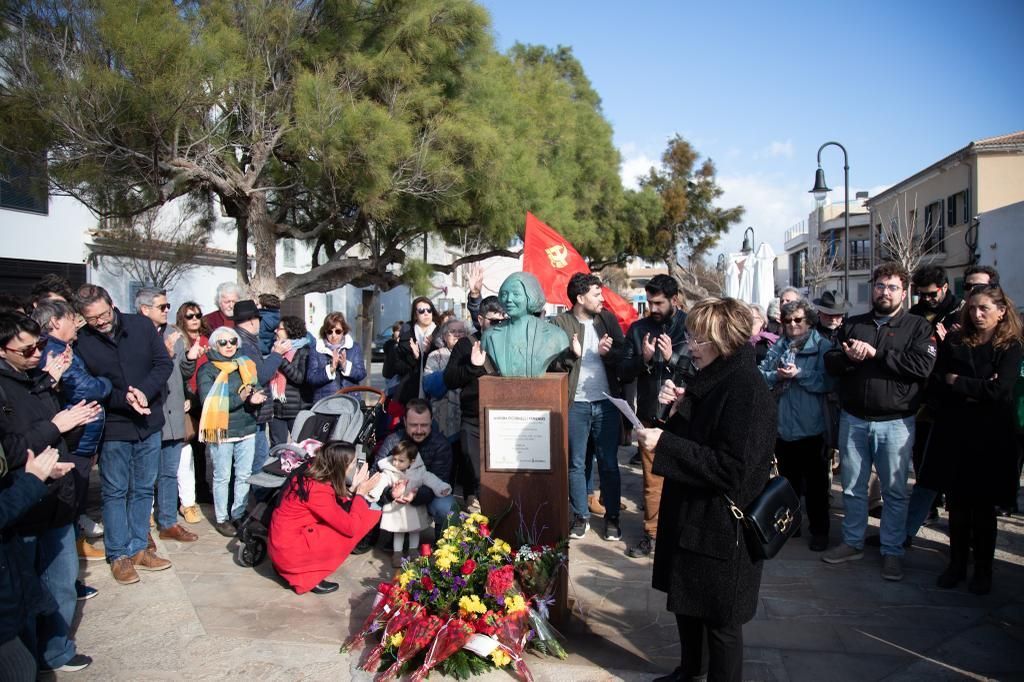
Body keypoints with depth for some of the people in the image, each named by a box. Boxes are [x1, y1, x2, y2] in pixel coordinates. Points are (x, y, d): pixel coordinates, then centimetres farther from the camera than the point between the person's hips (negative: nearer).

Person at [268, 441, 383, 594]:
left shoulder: (310, 472, -1)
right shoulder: (318, 490, -25)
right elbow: (351, 527, -22)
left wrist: (353, 488, 3)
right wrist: (361, 492, -12)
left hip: (280, 541, 9)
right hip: (289, 551, -9)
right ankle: (308, 577, -1)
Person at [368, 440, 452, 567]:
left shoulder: (419, 471, -14)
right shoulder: (389, 473, -15)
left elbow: (431, 480, -18)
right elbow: (380, 483, -26)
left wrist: (442, 488, -31)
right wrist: (374, 494, -42)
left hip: (414, 507, 1)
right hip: (396, 509, -1)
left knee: (415, 529, 17)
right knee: (398, 531, 11)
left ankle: (413, 550, 35)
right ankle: (397, 553, 24)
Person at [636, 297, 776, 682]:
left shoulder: (747, 390, -22)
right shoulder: (709, 380, 7)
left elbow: (731, 469, -28)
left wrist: (664, 444, -28)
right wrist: (676, 409, -5)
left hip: (721, 529, -9)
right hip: (690, 515, 9)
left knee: (720, 620, 8)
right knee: (685, 600, 23)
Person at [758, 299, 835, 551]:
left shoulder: (822, 346, -6)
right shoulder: (779, 346, 9)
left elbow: (828, 381, -16)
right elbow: (760, 374, 5)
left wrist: (799, 374, -23)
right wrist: (776, 376, -14)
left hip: (811, 428, -5)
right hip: (783, 426, 5)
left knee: (815, 484, 6)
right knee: (787, 480, 19)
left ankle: (819, 531, 18)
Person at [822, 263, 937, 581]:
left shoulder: (918, 327, -1)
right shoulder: (853, 325, 11)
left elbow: (922, 365, -17)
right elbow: (830, 362, 5)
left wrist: (875, 354, -16)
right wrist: (847, 357, -17)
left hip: (895, 422, -3)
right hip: (853, 420, 3)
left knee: (895, 491, 7)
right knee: (853, 487, 14)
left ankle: (892, 551, 20)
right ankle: (853, 543, 28)